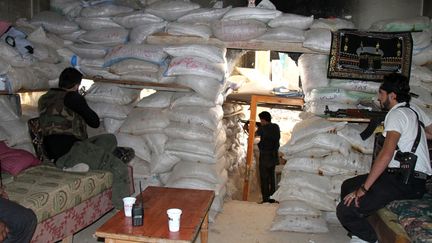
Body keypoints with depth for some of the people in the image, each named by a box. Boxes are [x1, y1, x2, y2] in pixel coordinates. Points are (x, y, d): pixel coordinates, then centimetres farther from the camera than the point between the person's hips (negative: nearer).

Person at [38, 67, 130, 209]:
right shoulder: (71, 97, -11)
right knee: (119, 168, -12)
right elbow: (95, 122, -6)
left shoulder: (44, 99, 16)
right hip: (69, 152, -9)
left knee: (110, 139, 18)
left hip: (54, 154, 9)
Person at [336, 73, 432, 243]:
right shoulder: (414, 109, 13)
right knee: (347, 186, 16)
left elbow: (386, 154, -24)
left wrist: (363, 188, -23)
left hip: (405, 182, -10)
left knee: (345, 210, -19)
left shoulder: (396, 114, -13)